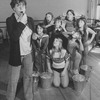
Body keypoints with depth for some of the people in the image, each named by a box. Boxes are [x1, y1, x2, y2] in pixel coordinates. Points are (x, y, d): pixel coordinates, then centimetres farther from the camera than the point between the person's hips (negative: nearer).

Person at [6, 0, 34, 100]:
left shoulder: (30, 20, 1)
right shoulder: (10, 20, -11)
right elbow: (14, 37, -25)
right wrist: (21, 22, -24)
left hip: (28, 53, 4)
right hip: (16, 54, -4)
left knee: (28, 76, 17)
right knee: (13, 79, 7)